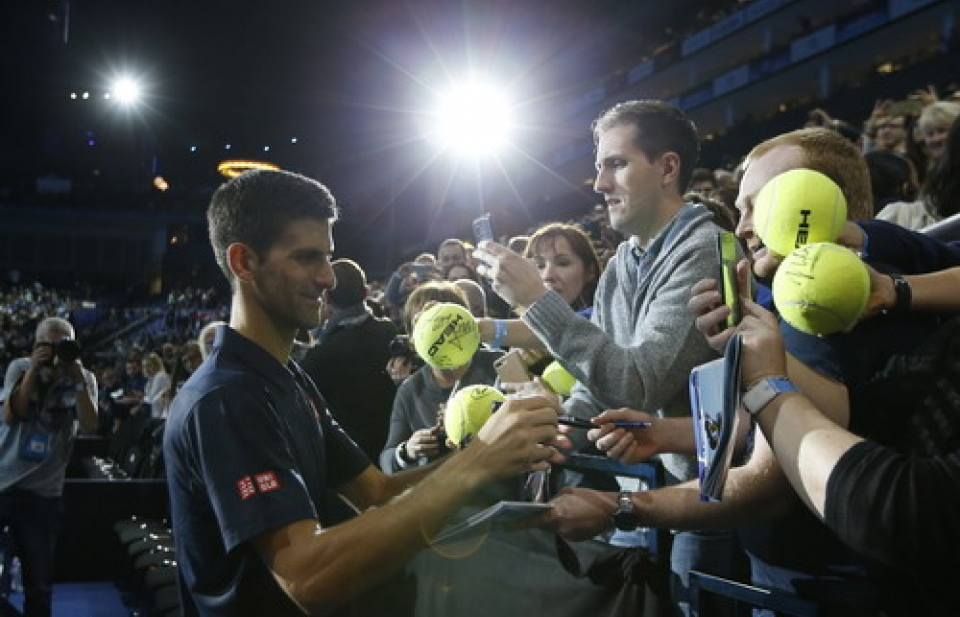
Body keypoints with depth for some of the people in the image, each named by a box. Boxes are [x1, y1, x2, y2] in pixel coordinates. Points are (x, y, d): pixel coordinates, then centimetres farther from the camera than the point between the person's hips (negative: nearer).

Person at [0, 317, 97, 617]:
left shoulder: (84, 378, -1)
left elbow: (90, 426, -15)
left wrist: (77, 378, -23)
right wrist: (33, 371, -22)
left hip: (43, 492, 0)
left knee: (39, 583, 8)